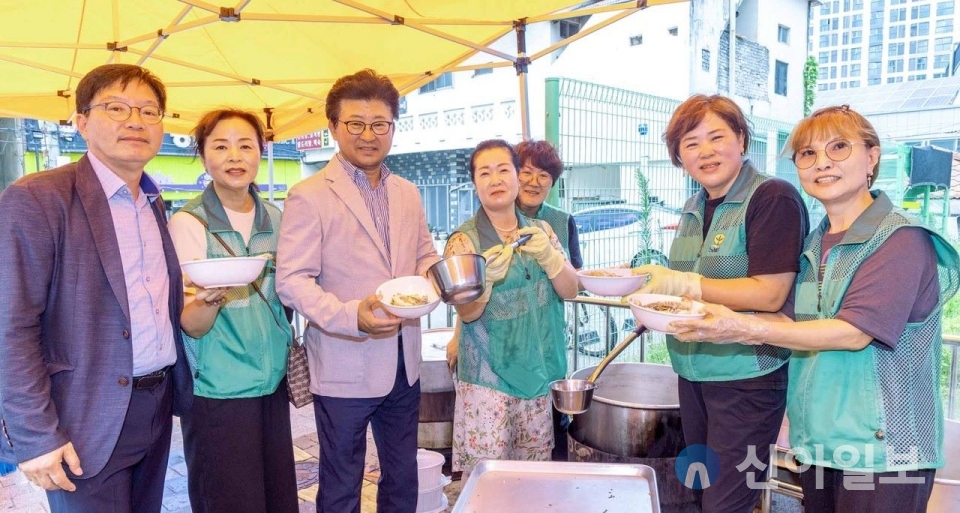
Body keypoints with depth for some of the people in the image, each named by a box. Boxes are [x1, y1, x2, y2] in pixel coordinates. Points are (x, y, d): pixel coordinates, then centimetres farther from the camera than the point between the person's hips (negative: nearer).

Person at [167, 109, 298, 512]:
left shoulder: (274, 218, 3)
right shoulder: (188, 223, -11)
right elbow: (192, 326, -14)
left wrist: (290, 354, 5)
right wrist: (210, 298, -34)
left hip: (273, 381, 5)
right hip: (219, 391, -5)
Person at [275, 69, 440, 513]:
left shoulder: (408, 194, 9)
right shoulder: (309, 196, -9)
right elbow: (292, 280, -14)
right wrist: (351, 316, -29)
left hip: (404, 364, 6)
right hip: (345, 369, -5)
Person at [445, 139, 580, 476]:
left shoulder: (540, 231, 5)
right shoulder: (464, 240, -8)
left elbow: (570, 290, 1)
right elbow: (467, 314, -11)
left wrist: (547, 255, -18)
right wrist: (487, 277, -30)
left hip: (538, 369, 4)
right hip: (487, 375, -4)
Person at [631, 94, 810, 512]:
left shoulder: (774, 198, -14)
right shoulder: (694, 208, 10)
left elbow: (768, 294, -21)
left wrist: (680, 283, -21)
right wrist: (656, 278, 1)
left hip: (747, 378, -7)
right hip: (694, 373, 8)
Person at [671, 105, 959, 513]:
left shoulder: (901, 239, -12)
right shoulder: (815, 243, 10)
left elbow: (855, 332, -21)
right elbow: (792, 323, 6)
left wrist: (748, 329, -27)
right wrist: (715, 322, -9)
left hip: (882, 450, -6)